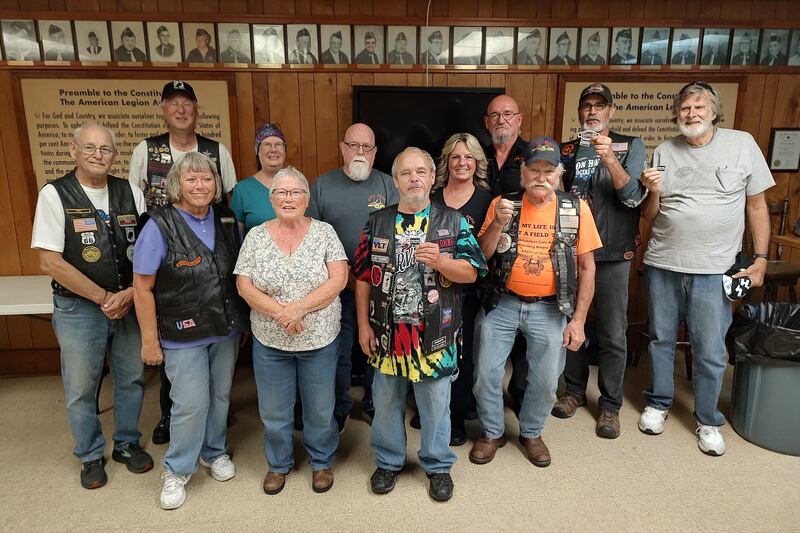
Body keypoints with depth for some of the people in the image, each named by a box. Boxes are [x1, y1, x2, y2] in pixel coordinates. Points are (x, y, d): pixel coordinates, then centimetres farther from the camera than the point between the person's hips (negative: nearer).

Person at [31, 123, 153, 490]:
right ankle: (91, 456, 31)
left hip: (130, 303, 3)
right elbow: (50, 262, -12)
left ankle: (127, 443, 35)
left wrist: (129, 294, -12)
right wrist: (103, 297, -13)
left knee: (132, 379, 14)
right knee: (80, 388, 9)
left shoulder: (131, 194, 2)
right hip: (79, 308, -3)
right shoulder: (54, 194, -7)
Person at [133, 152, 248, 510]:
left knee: (220, 396, 16)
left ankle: (214, 452, 40)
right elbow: (142, 288, -11)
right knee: (192, 404, -1)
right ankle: (177, 471, 23)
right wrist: (150, 340, -11)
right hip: (184, 336, -4)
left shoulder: (227, 220, 1)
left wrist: (243, 321, 10)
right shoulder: (159, 226, -13)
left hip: (226, 331, 5)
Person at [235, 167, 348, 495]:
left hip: (319, 339, -1)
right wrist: (279, 312, -19)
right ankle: (278, 464, 40)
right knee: (273, 410, 15)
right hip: (269, 341, 1)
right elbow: (244, 285, -5)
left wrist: (300, 308, -21)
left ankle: (321, 462, 38)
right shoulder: (256, 236, 0)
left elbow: (338, 280, -11)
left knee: (320, 409, 14)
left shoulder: (324, 232, -3)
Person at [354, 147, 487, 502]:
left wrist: (439, 261, -23)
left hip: (435, 333, -1)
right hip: (386, 330, 2)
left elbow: (472, 272, -4)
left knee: (436, 403, 12)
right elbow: (363, 277, 4)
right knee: (386, 402, 16)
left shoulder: (453, 221, -1)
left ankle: (438, 465, 34)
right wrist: (363, 326, -1)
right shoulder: (377, 222, 4)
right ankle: (388, 461, 37)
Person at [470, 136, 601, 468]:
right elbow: (481, 256, -3)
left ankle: (531, 433, 35)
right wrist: (499, 224, -20)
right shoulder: (502, 204, -1)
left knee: (546, 381, 7)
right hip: (501, 303, 1)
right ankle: (492, 433, 31)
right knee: (486, 374, 5)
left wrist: (578, 319, -5)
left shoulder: (575, 209, -2)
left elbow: (586, 267, 0)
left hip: (550, 309, 0)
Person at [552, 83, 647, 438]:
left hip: (612, 254, -2)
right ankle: (575, 390, 29)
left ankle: (610, 404, 18)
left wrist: (609, 159, -24)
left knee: (612, 334, 3)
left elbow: (634, 196, -11)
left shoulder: (630, 146, 2)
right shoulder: (567, 151, 10)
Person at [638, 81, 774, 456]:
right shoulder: (664, 152, 5)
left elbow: (756, 205, 4)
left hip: (712, 270, -1)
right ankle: (658, 403, 32)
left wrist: (760, 259, 1)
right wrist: (653, 192, -13)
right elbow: (650, 217, 7)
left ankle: (708, 421, 25)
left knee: (710, 352, 5)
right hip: (662, 264, 2)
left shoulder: (742, 144, 1)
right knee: (661, 340, 14)